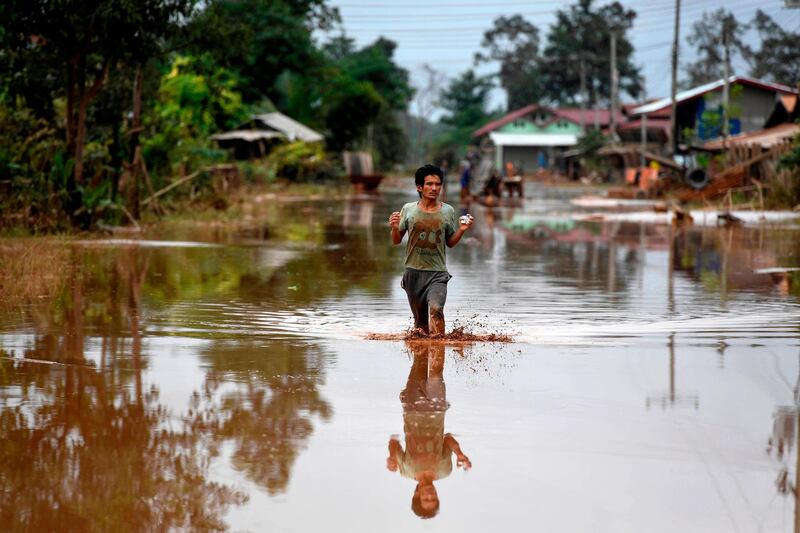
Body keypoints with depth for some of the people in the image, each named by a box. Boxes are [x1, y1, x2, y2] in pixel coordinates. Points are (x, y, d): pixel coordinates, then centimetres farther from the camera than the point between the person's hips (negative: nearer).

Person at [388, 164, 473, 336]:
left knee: (435, 309, -25)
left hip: (437, 272, -1)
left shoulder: (448, 211, 2)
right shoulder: (408, 209, 1)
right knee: (420, 319, 8)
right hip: (413, 271, 1)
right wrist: (395, 228, -13)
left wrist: (461, 230, -6)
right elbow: (396, 241, 8)